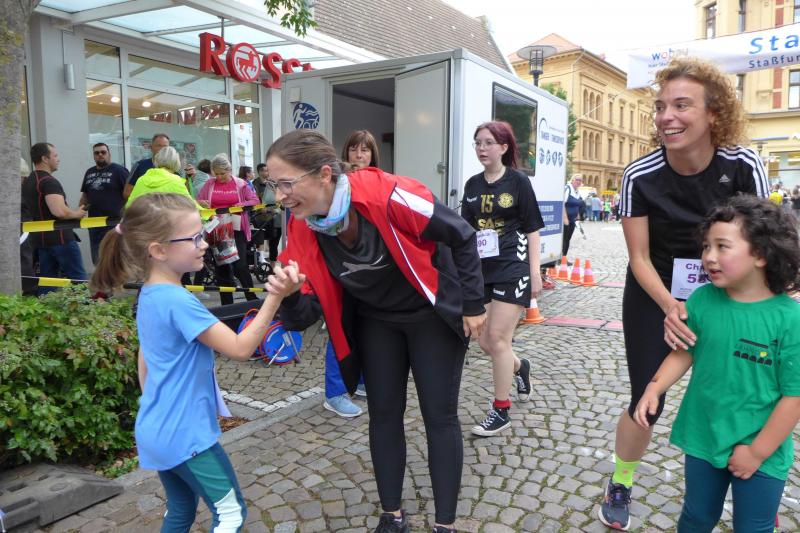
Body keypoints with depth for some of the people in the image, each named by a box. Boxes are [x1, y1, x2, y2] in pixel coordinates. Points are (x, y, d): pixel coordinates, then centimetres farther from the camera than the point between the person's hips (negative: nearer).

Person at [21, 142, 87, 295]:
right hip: (59, 238, -9)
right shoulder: (49, 181, -17)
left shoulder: (27, 181, 14)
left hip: (39, 238, 9)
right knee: (78, 279, -3)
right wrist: (77, 213, -11)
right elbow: (59, 211, -29)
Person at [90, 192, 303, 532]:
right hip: (186, 433, -9)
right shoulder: (178, 301, -24)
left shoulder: (149, 296, 5)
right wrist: (276, 296, -31)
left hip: (157, 431, 9)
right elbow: (240, 349, -25)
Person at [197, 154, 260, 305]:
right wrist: (202, 203, -11)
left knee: (240, 265, -10)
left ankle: (252, 298, 9)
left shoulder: (240, 184, 1)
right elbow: (197, 201, 11)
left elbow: (255, 200, -1)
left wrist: (241, 205, -16)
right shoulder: (209, 184, 6)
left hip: (236, 229, -3)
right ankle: (227, 304, 18)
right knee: (221, 267, 8)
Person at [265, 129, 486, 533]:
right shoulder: (301, 228, -16)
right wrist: (288, 297, -36)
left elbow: (461, 237, -20)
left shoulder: (387, 196, -34)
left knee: (440, 416, 3)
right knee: (383, 414, 11)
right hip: (376, 321, 5)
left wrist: (472, 305, -13)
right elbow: (308, 311, -13)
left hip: (431, 315, -4)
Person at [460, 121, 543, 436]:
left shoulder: (518, 181, -3)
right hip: (481, 270, 5)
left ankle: (501, 411, 8)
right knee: (484, 342, 8)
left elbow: (532, 229, -3)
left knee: (498, 337, -6)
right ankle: (520, 367, 41)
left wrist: (535, 271, -7)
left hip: (512, 269, -5)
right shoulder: (473, 185, 10)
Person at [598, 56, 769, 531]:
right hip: (654, 297, -1)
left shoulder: (744, 167, -17)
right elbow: (640, 258, -14)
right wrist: (669, 307, -28)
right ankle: (620, 485, 26)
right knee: (647, 402, 0)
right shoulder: (640, 176, -19)